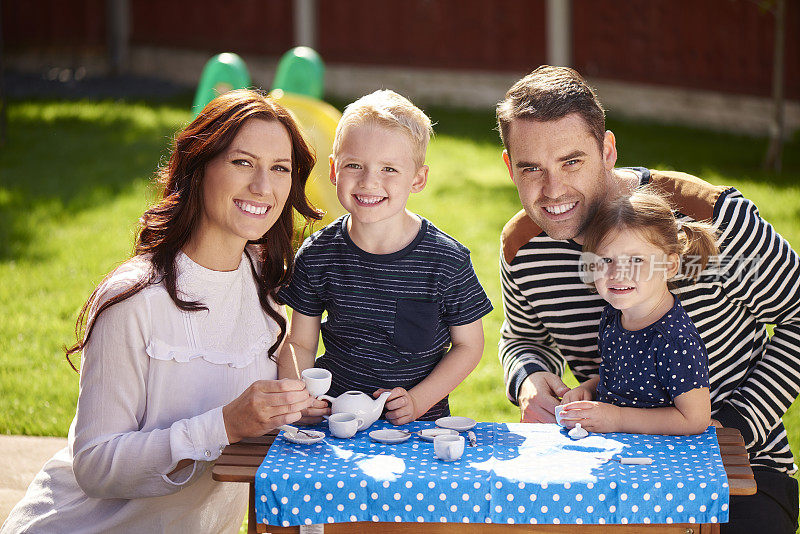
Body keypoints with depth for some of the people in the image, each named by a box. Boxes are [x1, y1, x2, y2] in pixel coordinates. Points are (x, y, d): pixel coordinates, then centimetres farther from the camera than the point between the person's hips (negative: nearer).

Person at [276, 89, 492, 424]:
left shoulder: (448, 259, -7)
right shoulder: (316, 255, -1)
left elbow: (468, 345, 3)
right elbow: (299, 343, 8)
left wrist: (418, 402, -10)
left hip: (421, 421, -1)